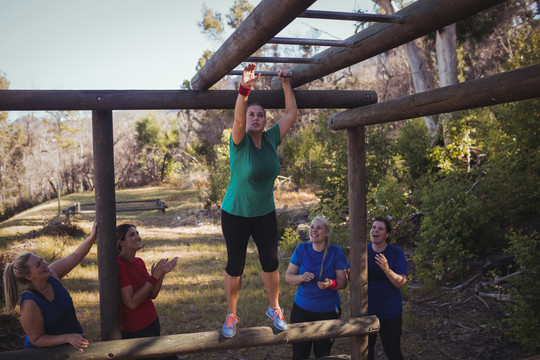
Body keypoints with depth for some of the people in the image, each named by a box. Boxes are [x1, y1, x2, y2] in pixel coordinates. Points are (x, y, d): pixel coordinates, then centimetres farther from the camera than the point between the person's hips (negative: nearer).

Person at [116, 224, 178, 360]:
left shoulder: (139, 262, 5)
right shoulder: (119, 265, -19)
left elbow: (152, 295, 5)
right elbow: (132, 303, -23)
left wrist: (162, 273, -9)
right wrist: (153, 278, -21)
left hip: (152, 321, 7)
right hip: (135, 330, -7)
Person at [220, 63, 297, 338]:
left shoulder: (271, 139, -2)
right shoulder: (239, 142, -14)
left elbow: (291, 114, 1)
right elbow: (238, 120, -34)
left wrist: (286, 84, -2)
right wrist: (244, 88, -48)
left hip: (265, 214, 4)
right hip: (235, 214, -3)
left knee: (270, 263, 8)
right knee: (235, 266, 4)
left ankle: (274, 309, 29)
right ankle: (231, 315, 21)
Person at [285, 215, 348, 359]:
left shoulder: (336, 251, -8)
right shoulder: (301, 249, -4)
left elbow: (343, 281, -7)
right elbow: (288, 277, -3)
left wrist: (330, 283, -29)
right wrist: (301, 278, -25)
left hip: (328, 311, -1)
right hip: (301, 308, 1)